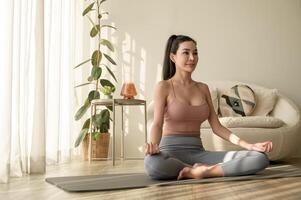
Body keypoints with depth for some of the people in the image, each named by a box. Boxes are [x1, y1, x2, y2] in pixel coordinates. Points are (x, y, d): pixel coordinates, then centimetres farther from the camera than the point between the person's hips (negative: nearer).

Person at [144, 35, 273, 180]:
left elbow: (216, 127, 11)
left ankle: (199, 171, -22)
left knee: (260, 158, -16)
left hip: (197, 152, 4)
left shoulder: (203, 88, 15)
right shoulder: (163, 86, 1)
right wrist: (153, 145, -34)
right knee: (152, 163, -44)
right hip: (171, 152, -4)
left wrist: (249, 145, -2)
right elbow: (157, 124, -10)